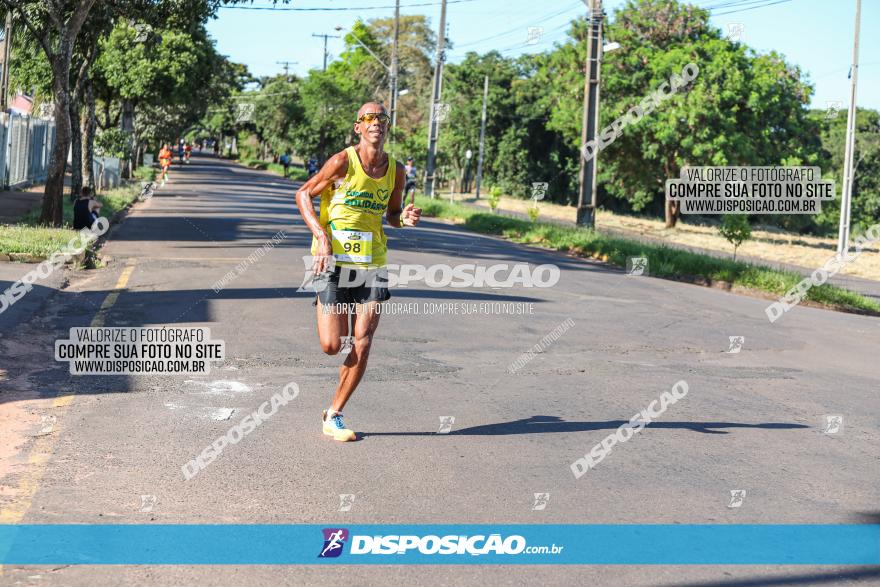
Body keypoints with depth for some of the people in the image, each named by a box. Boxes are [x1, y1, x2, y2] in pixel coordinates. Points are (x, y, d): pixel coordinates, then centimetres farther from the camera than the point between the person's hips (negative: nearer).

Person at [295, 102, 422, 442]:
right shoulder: (343, 162, -9)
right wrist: (321, 235, -14)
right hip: (333, 261, -3)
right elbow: (303, 194, -1)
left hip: (371, 264, 3)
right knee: (331, 346, -5)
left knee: (362, 344, -5)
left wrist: (404, 218, -5)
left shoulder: (395, 171, 4)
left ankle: (334, 416, 10)